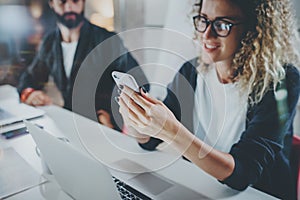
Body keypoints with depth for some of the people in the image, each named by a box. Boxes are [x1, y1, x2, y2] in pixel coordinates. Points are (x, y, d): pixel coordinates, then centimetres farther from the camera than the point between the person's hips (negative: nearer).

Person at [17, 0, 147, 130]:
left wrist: (112, 116, -26)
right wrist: (28, 93, -5)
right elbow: (30, 77, 19)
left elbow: (139, 84, -12)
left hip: (103, 127, -5)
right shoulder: (50, 42, 6)